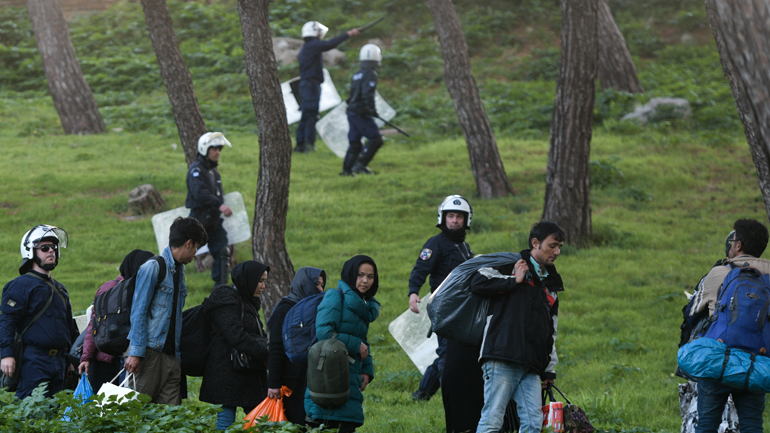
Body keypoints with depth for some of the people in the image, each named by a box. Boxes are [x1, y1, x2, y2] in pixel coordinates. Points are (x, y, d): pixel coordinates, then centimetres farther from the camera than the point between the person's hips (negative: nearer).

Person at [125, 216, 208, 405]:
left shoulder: (179, 271, 20)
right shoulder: (153, 267, -5)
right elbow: (138, 312, -9)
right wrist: (136, 352, -16)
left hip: (171, 354, 7)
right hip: (151, 351, -7)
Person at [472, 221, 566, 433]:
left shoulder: (550, 284, 26)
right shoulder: (509, 266, 6)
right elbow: (477, 283, -9)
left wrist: (549, 368, 25)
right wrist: (513, 281, -4)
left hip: (531, 367, 7)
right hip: (502, 360, -7)